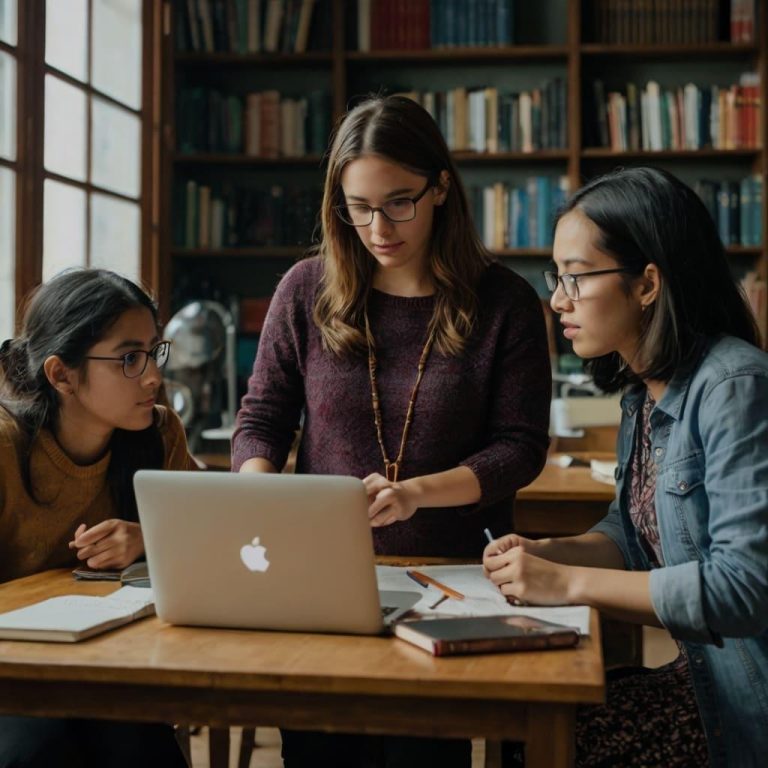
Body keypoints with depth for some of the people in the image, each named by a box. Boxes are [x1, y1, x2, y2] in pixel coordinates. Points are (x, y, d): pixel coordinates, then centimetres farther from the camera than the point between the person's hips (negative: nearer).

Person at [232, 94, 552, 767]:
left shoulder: (504, 302, -3)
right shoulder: (307, 291, 2)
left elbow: (520, 447, -5)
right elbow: (261, 421, 6)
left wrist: (415, 493, -21)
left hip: (454, 575, -1)